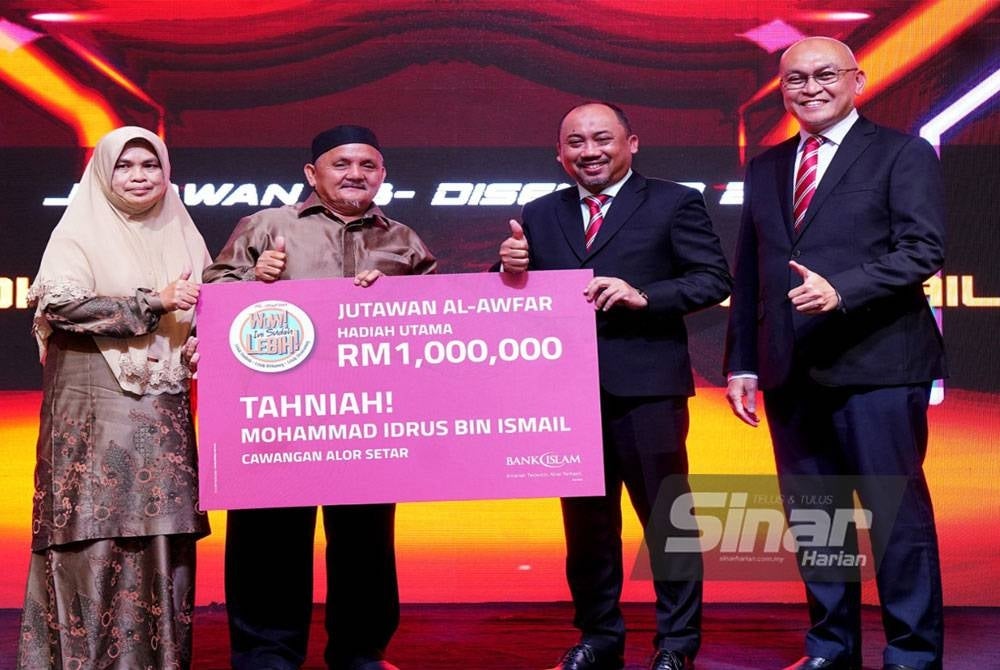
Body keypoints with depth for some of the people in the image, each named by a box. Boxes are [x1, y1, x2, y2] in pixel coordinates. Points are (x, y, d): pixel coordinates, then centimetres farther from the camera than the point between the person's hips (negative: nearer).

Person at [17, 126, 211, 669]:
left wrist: (204, 346, 2)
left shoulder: (182, 236, 16)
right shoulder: (79, 233, 1)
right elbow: (59, 306, -14)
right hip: (94, 410, -4)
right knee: (91, 536, -6)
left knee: (162, 535, 2)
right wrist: (153, 303, -15)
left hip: (164, 415, 4)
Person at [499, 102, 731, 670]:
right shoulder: (540, 216, 12)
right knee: (586, 522, 13)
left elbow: (715, 279, -5)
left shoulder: (674, 203, 2)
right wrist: (512, 269, -10)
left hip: (646, 388, -4)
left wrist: (643, 296, -17)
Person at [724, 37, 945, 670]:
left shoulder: (903, 154, 1)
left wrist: (841, 290, -23)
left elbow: (924, 249, -11)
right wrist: (742, 363, 11)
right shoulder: (765, 169, 17)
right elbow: (749, 277, 16)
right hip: (791, 375, 5)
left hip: (876, 367, -5)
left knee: (897, 516, 0)